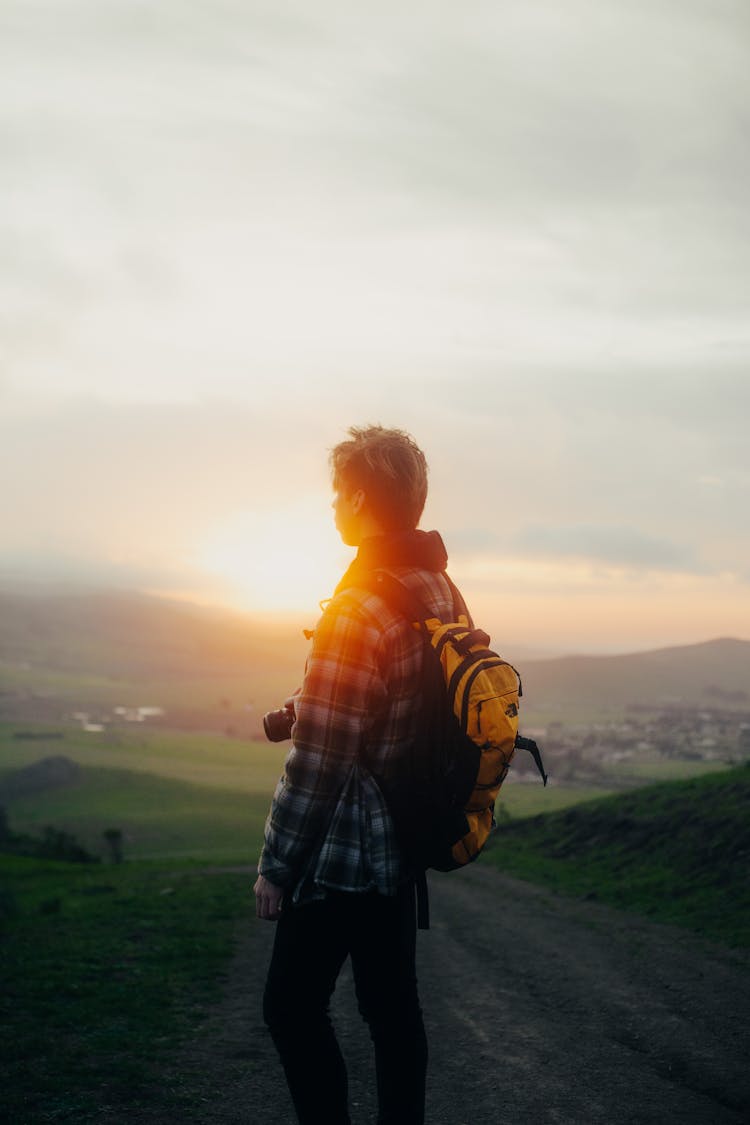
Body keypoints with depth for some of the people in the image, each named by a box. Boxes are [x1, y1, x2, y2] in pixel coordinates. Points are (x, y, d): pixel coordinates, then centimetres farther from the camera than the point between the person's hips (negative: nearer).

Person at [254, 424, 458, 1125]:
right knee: (392, 1006, 16)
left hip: (342, 855, -8)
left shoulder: (359, 609, -22)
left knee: (293, 1007, 3)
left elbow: (318, 762, -21)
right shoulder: (440, 590, 4)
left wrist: (276, 866, -12)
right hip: (405, 842, 9)